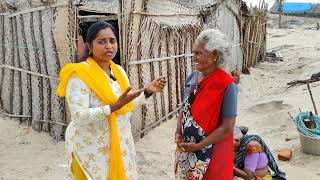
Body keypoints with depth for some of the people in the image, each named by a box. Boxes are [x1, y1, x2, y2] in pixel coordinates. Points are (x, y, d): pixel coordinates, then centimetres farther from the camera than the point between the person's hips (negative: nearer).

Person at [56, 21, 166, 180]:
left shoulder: (119, 70, 4)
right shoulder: (80, 74, -17)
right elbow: (78, 116, -24)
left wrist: (147, 91, 1)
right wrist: (114, 107, -31)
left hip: (120, 143, 7)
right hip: (91, 148, -6)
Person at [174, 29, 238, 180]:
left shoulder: (226, 85, -20)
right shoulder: (193, 77, -1)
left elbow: (227, 127, -19)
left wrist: (199, 146, -16)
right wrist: (178, 132, -3)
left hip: (210, 153, -6)